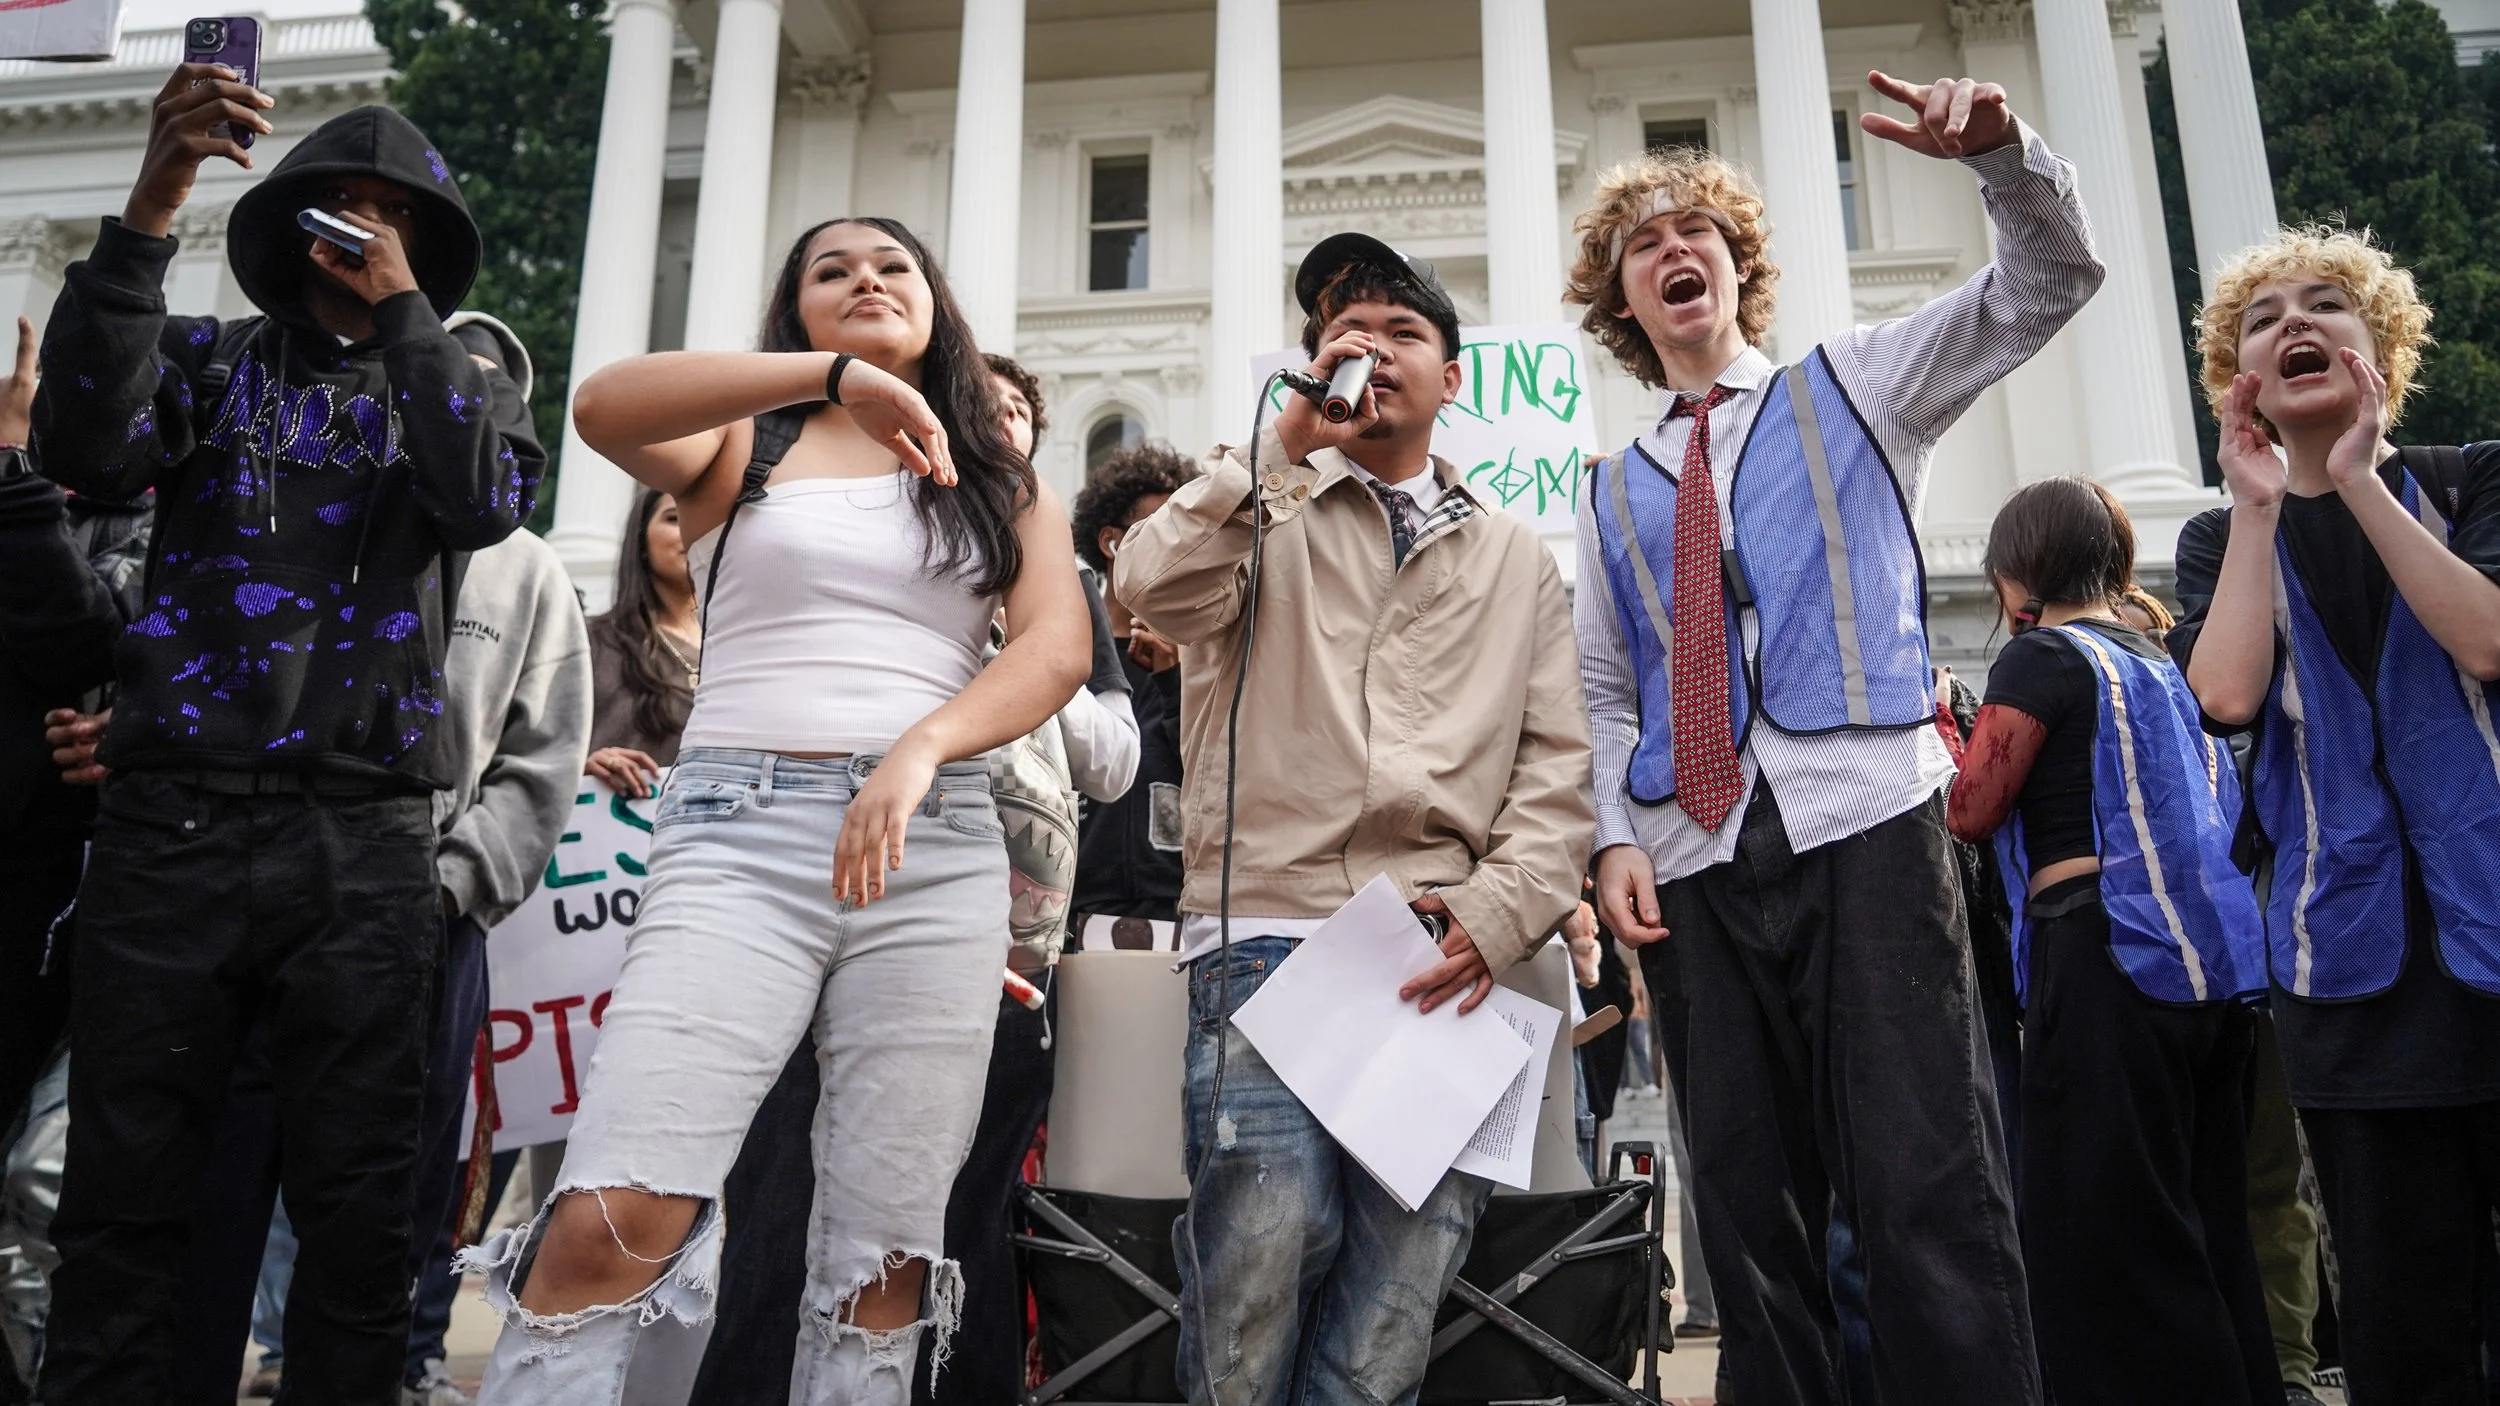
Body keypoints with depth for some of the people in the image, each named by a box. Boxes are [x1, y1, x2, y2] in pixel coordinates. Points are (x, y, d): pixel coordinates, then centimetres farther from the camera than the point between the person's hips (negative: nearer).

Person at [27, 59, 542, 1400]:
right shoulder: (210, 360, 13)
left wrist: (399, 304, -4)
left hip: (366, 839, 0)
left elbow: (485, 503, -9)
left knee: (356, 1199, 3)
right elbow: (83, 445, -8)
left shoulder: (466, 389, 14)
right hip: (170, 820, 0)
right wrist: (150, 203, -15)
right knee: (123, 1187, 3)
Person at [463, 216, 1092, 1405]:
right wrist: (834, 375, -18)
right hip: (738, 834, -1)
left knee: (884, 1253, 0)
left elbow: (1059, 647, 1)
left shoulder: (1001, 480, 17)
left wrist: (918, 750, -17)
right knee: (614, 1216, -17)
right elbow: (603, 406, -8)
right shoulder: (740, 443, 14)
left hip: (937, 849, 2)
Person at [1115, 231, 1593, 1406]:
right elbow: (1152, 587, -7)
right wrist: (1289, 439, -7)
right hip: (1268, 932, -2)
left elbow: (1556, 767, 13)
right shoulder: (1262, 514, 16)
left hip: (1448, 960, 2)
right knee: (1258, 1279, -13)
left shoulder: (1515, 558, 22)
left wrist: (1499, 911, -4)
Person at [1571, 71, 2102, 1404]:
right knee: (1747, 1207, 6)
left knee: (1928, 1194, -10)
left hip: (1865, 823, -3)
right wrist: (1618, 835, 3)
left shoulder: (1850, 385, 17)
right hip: (1696, 861, 3)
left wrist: (1998, 148, -10)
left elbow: (2048, 281, 9)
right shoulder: (1614, 492, 22)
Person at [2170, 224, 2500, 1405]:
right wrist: (2259, 507, -5)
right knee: (2399, 1311, 5)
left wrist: (2359, 479, -10)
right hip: (2353, 951, 1)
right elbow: (2227, 695, -10)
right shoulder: (2225, 539, 10)